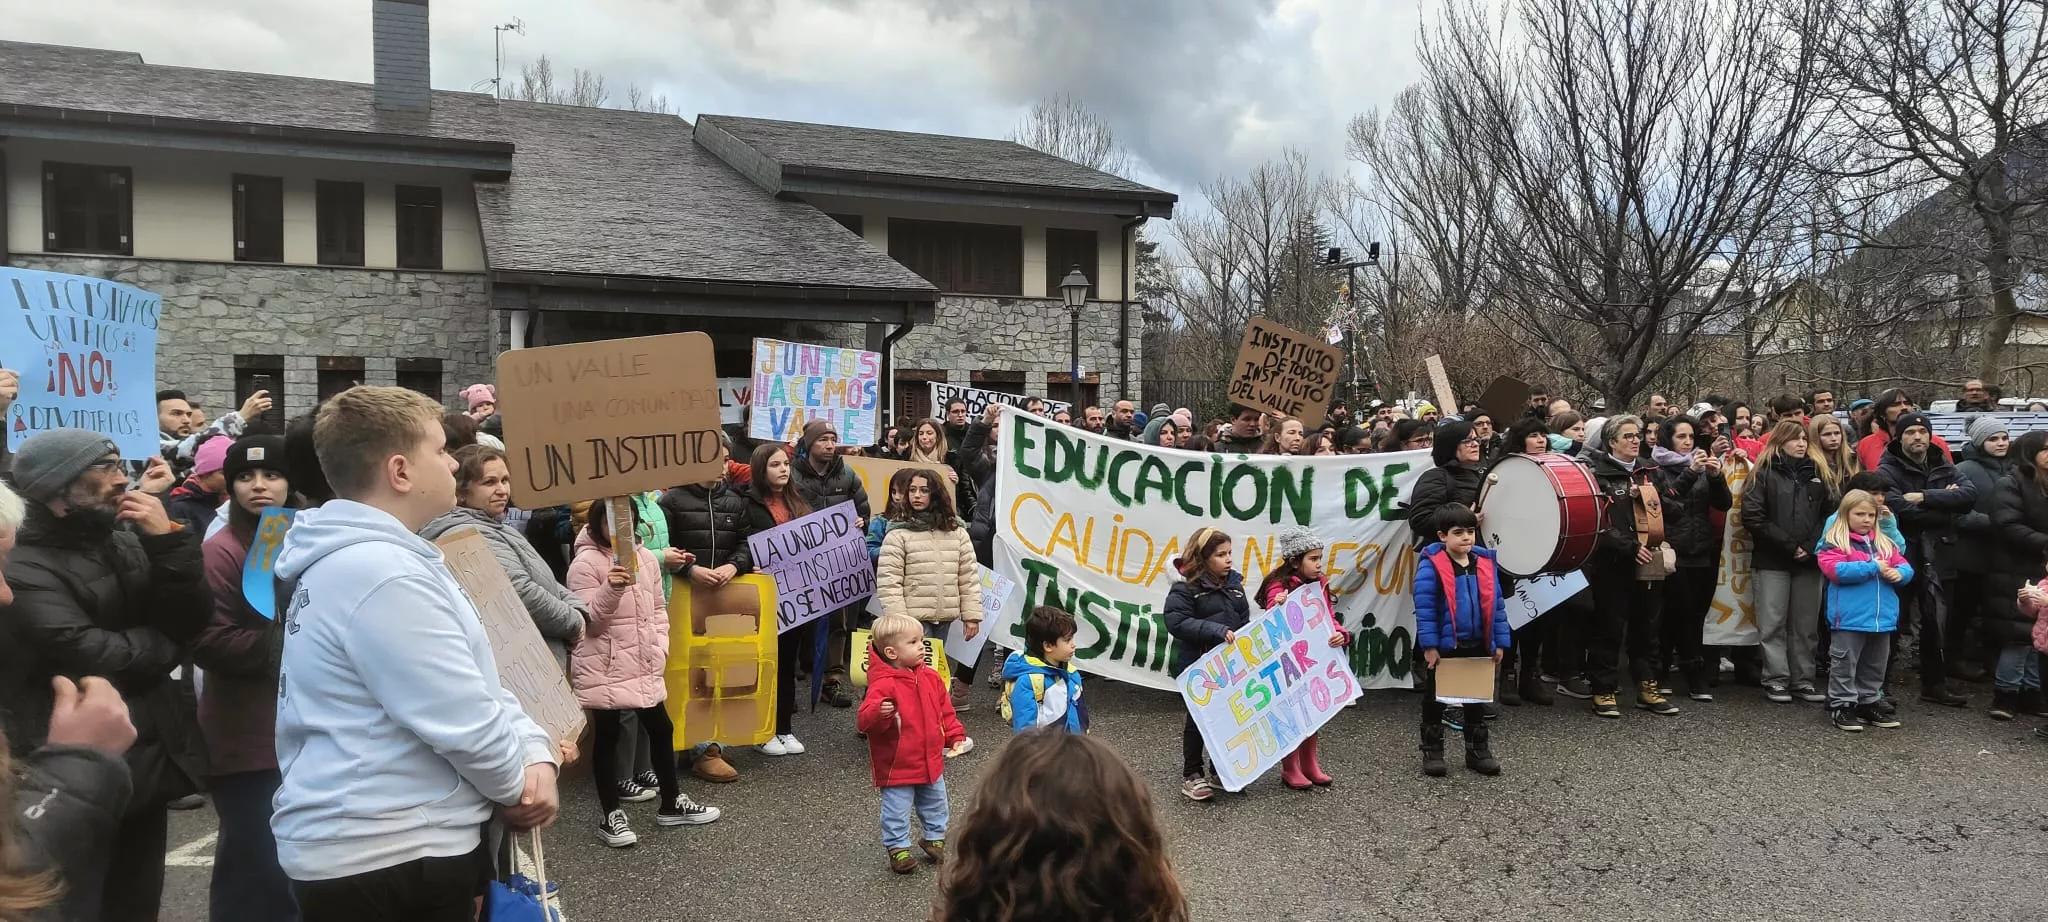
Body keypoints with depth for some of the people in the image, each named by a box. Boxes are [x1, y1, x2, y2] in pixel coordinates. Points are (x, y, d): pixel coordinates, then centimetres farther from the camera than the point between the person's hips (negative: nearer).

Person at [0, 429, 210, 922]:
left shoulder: (127, 540, 6)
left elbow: (193, 620, -1)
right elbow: (102, 659, -23)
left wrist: (167, 542, -14)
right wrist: (162, 643, -3)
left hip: (149, 760, 7)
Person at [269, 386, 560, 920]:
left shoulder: (361, 559, 11)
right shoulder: (381, 574, -24)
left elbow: (476, 682, 12)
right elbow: (465, 722, -23)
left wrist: (536, 753, -1)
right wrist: (518, 787, -5)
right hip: (384, 860, -10)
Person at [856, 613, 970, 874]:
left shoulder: (930, 677, -1)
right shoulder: (883, 684, -24)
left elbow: (945, 710, 11)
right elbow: (863, 720, -31)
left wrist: (955, 736, 6)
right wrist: (879, 713, -50)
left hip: (931, 760, 7)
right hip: (897, 765, -7)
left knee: (935, 804, 23)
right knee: (897, 810, 6)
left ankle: (934, 838, 43)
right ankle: (898, 848, 26)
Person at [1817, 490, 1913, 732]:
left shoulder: (1884, 543, 14)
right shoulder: (1833, 542, -7)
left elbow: (1905, 567, 12)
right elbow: (1836, 571, -20)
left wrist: (1899, 573, -12)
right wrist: (1873, 568, -17)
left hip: (1882, 617, 7)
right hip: (1849, 618, -6)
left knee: (1875, 665, 17)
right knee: (1845, 663, 1)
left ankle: (1870, 702, 29)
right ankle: (1842, 705, 7)